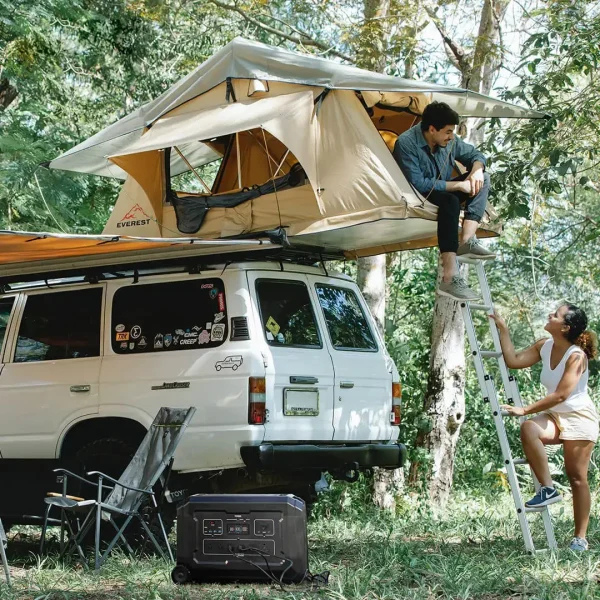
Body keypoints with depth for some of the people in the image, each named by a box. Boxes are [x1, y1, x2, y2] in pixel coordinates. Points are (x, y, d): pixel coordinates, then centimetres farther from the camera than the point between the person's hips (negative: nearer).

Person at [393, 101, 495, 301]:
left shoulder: (448, 141, -2)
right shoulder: (406, 144, -24)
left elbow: (475, 155, 12)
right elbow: (417, 184, -29)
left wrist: (476, 170, -13)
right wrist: (458, 185, -25)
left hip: (443, 193, 8)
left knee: (482, 179, -6)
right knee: (450, 201, -37)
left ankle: (468, 241, -21)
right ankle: (450, 279, -45)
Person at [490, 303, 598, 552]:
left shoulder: (576, 356, -22)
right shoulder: (544, 346, -2)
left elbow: (560, 395, -26)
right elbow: (513, 361, 1)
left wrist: (525, 410, -25)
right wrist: (503, 330, -3)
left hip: (579, 417, -5)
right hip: (554, 416, 5)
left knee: (577, 477, -4)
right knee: (529, 428, -29)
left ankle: (580, 538, 3)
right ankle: (547, 488, -23)